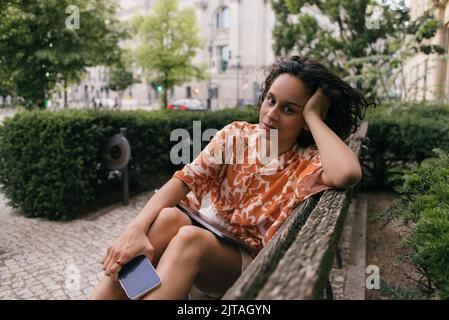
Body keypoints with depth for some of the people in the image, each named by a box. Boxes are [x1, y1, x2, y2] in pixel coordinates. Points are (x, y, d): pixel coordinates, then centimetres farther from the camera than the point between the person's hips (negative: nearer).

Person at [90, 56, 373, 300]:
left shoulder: (309, 164, -8)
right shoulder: (236, 134, 0)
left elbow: (348, 174, -32)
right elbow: (185, 179, -10)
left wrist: (313, 115, -19)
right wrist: (137, 228, -25)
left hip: (246, 263, -2)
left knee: (189, 238, -33)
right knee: (167, 218, -31)